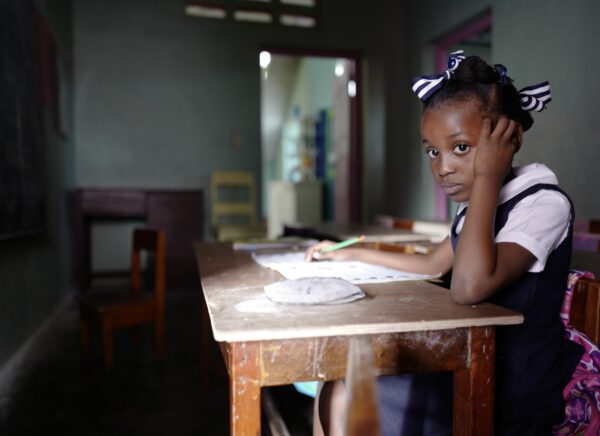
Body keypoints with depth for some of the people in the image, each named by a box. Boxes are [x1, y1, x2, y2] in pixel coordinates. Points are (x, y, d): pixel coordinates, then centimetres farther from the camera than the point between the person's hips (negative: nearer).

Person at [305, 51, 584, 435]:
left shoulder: (543, 202, -19)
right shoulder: (479, 204, 6)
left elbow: (469, 287, -35)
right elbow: (434, 265, 21)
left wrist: (487, 176, -26)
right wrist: (354, 254, 20)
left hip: (510, 397, -7)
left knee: (345, 405, -12)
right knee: (335, 392, 4)